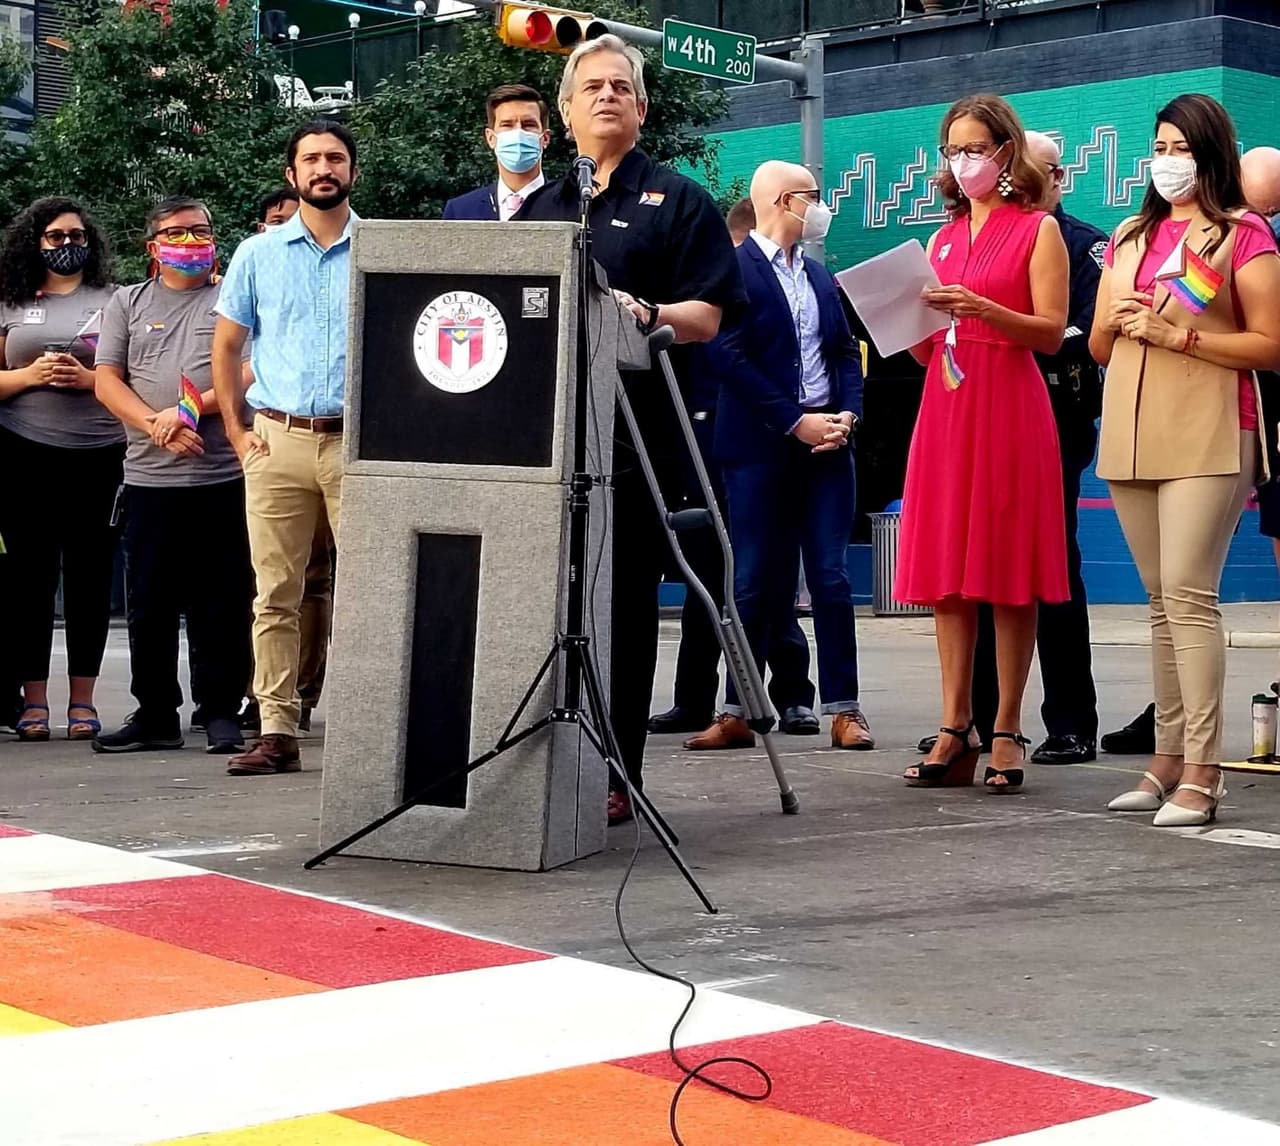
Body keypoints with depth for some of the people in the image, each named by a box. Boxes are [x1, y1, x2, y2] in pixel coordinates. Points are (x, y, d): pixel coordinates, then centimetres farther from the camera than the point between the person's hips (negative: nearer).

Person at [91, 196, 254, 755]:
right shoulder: (127, 304, 16)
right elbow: (107, 381, 7)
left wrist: (192, 409, -14)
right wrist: (158, 428, -9)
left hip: (224, 478, -2)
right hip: (149, 478, 2)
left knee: (223, 604, 0)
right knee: (149, 604, 5)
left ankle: (221, 713, 8)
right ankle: (154, 714, 14)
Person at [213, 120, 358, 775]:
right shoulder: (257, 254, 11)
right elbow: (226, 346, 17)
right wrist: (236, 430, 8)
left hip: (360, 441, -1)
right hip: (277, 441, 2)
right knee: (275, 596, 1)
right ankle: (277, 733, 4)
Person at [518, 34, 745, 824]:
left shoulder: (678, 201, 7)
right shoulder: (539, 208, 20)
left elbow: (707, 317, -2)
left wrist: (646, 313, -20)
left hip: (633, 427, -4)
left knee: (624, 601, -2)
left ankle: (617, 775, 2)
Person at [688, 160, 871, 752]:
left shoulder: (821, 278, 18)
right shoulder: (736, 269, -4)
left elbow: (845, 353, 17)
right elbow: (729, 357, -12)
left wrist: (847, 414, -3)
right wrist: (796, 422, -14)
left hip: (826, 441, 5)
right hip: (760, 445, -5)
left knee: (832, 579, 1)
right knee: (755, 582, 0)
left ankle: (843, 708, 3)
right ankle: (737, 709, 9)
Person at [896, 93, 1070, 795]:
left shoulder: (1038, 229, 3)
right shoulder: (944, 237, 18)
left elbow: (1051, 332, -7)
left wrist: (982, 309, -20)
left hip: (1009, 408, -5)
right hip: (945, 407, 5)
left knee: (1008, 572, -4)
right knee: (945, 573, 2)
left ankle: (1007, 732, 0)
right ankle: (955, 730, 6)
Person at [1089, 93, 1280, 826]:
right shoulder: (1128, 238, 19)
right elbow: (1099, 347, 21)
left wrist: (1178, 335, -13)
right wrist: (1117, 322, -1)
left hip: (1207, 436, -6)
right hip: (1133, 436, 6)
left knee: (1189, 594, -14)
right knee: (1162, 600, 8)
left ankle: (1203, 772, -13)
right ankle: (1170, 757, 11)